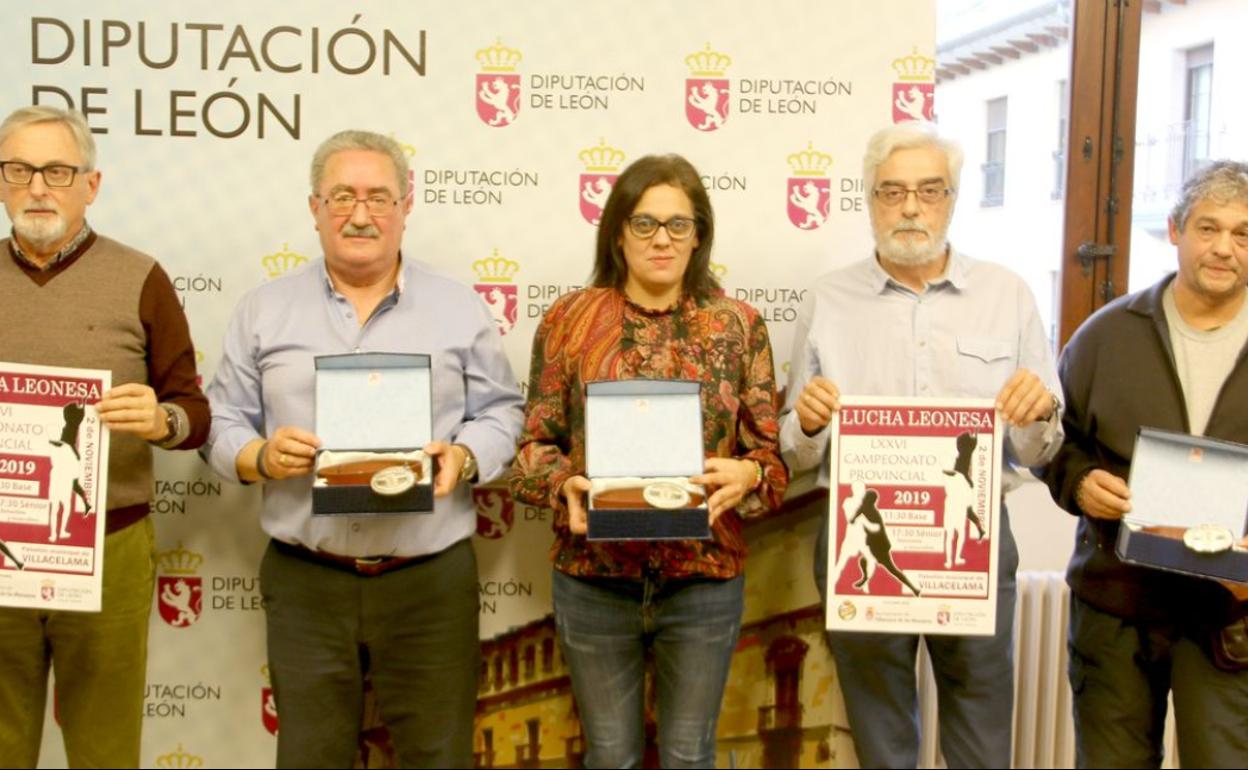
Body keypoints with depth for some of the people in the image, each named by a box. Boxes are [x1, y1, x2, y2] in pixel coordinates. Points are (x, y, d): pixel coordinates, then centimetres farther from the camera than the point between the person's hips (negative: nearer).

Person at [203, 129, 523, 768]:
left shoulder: (461, 309, 6)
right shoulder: (263, 310, 7)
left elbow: (501, 414, 7)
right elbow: (221, 424, 8)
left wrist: (464, 457, -13)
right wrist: (261, 457, -13)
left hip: (432, 577, 0)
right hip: (304, 579, 1)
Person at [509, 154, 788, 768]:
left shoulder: (738, 324, 1)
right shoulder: (569, 318, 0)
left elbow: (771, 449, 2)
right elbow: (536, 442, 2)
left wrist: (748, 473, -20)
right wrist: (564, 484, -18)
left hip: (706, 575, 0)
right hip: (594, 578, 0)